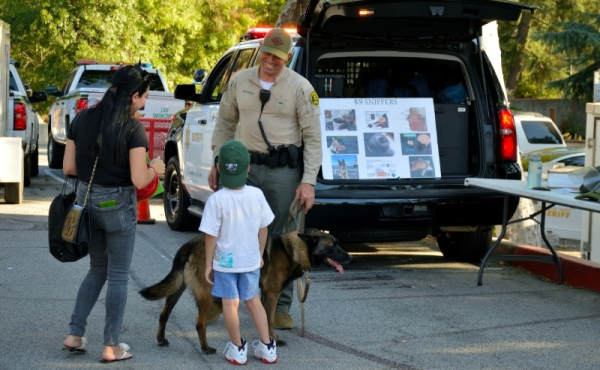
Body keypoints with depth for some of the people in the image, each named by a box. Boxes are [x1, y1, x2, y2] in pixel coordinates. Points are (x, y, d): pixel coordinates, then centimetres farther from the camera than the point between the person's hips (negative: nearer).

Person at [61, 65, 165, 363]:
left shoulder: (82, 120, 0)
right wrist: (154, 169, 2)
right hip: (118, 204, -5)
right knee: (118, 276, 8)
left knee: (97, 270, 22)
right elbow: (139, 180, -18)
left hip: (87, 200, 5)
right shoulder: (133, 129, -17)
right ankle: (111, 346, 12)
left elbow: (68, 167, 2)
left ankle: (75, 335, 18)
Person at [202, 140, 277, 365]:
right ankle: (267, 347, 19)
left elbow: (211, 236, -16)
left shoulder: (217, 200, -20)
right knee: (253, 300, 18)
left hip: (225, 261, -3)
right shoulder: (257, 195, -9)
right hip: (251, 261, 4)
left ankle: (237, 350, 18)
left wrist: (208, 264, -4)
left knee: (230, 304, 9)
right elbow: (263, 229, 0)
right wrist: (260, 254, 15)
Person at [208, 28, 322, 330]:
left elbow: (313, 137, -5)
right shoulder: (240, 81, 6)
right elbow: (225, 123, 16)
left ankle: (280, 307, 12)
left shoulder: (300, 87, -4)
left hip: (283, 171, -3)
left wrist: (308, 181, -12)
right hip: (242, 166, 3)